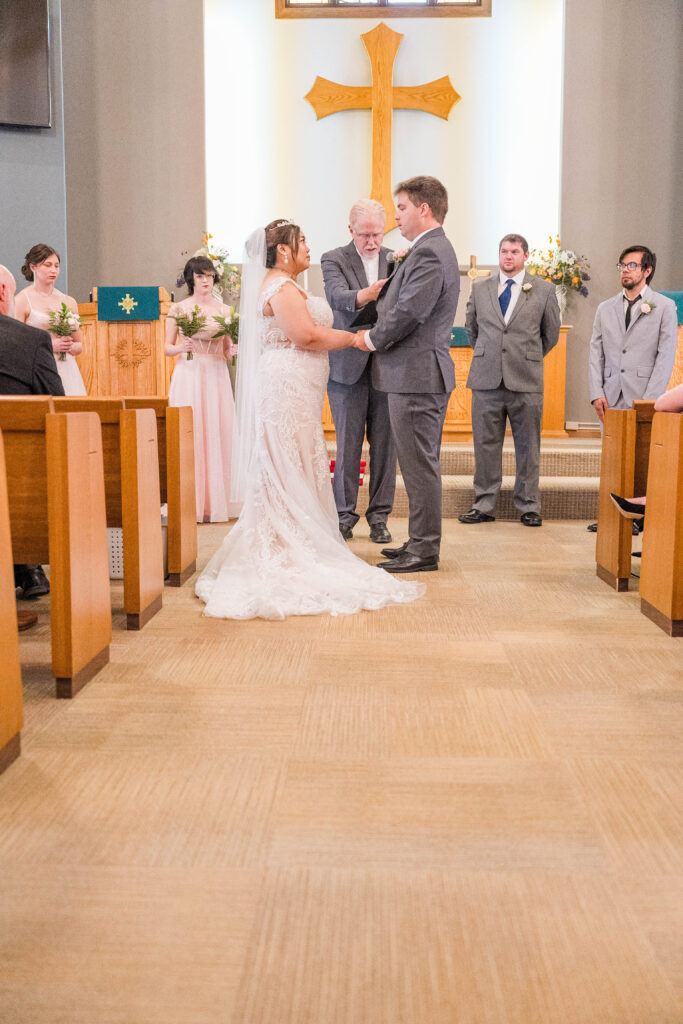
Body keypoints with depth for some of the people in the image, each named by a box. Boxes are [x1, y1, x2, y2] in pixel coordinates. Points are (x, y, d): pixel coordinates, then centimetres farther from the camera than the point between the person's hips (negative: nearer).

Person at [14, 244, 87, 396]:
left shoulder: (69, 302, 13)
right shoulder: (22, 300, 0)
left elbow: (79, 346, 19)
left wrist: (70, 346, -2)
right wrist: (50, 345, -13)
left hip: (67, 371, 4)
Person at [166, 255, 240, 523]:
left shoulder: (224, 311, 11)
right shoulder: (178, 309, 4)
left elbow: (228, 350, 14)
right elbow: (167, 348, 6)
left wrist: (233, 350, -8)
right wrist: (181, 348, -14)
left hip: (217, 376, 2)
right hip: (189, 374, -2)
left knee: (218, 434, -1)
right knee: (189, 435, -6)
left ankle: (218, 502, 6)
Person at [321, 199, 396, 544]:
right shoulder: (334, 260, 0)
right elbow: (337, 296, -20)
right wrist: (366, 294, -39)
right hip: (349, 366, -2)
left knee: (385, 444, 6)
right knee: (347, 444, 4)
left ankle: (379, 516, 15)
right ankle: (344, 515, 15)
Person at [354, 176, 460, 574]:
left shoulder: (429, 254, -16)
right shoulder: (433, 250, 18)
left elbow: (408, 313, -21)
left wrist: (372, 339, -7)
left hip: (417, 374, -11)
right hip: (423, 374, 11)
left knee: (419, 463, -5)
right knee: (421, 462, 15)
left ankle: (424, 551, 3)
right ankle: (422, 541, 25)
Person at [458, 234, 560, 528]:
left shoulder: (544, 290, 6)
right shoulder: (480, 289, 11)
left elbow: (551, 334, 15)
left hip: (526, 382, -1)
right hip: (487, 380, 2)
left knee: (528, 447, 3)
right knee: (485, 445, 4)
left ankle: (528, 506, 13)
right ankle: (484, 506, 12)